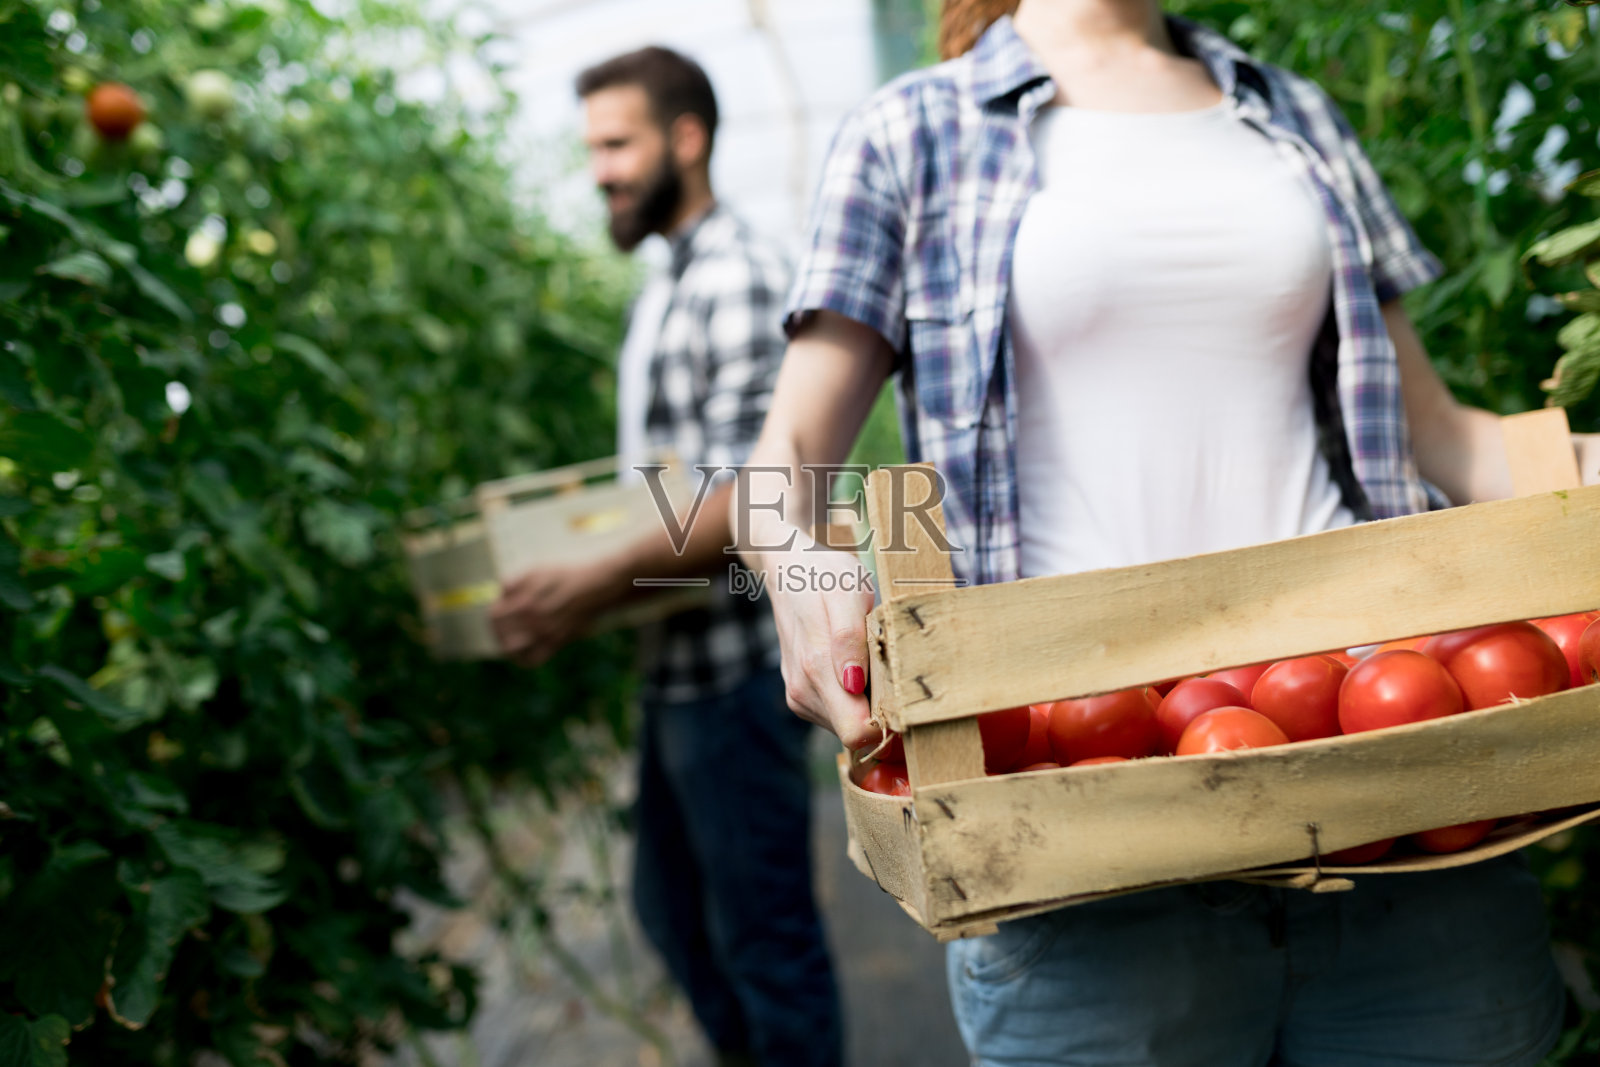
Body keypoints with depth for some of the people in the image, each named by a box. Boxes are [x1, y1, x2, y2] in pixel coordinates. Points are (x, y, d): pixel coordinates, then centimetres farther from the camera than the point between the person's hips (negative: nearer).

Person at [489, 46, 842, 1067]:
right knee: (673, 904, 22)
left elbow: (750, 498, -23)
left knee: (763, 929, 4)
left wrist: (599, 586, -30)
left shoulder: (741, 279, -14)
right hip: (679, 664, 10)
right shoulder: (663, 294, 15)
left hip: (737, 665, -10)